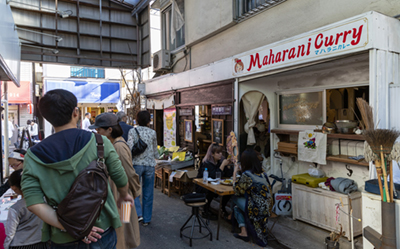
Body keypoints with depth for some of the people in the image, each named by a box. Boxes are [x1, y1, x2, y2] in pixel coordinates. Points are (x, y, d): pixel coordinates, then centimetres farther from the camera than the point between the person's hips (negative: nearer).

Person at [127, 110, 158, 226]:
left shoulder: (132, 131, -2)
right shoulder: (153, 133, 2)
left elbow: (129, 148, -12)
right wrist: (156, 156, 31)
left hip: (137, 164, -1)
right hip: (150, 165, 2)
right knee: (148, 193, 10)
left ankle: (138, 214, -2)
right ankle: (147, 219, 19)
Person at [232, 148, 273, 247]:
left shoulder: (246, 175, -17)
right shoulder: (262, 173, 3)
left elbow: (237, 191, -3)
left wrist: (235, 172, 4)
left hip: (257, 210, -8)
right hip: (267, 209, 8)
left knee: (236, 199, 12)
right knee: (237, 208, 23)